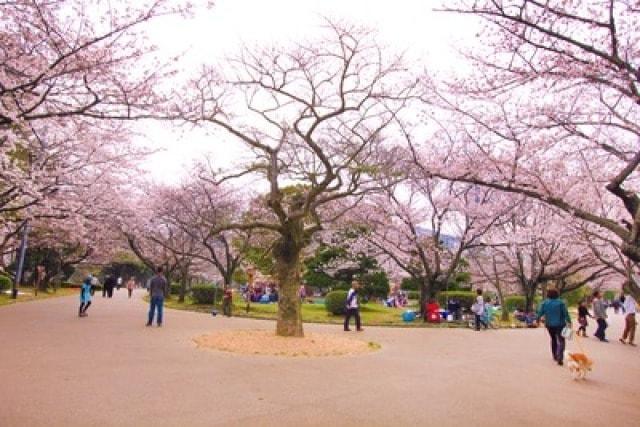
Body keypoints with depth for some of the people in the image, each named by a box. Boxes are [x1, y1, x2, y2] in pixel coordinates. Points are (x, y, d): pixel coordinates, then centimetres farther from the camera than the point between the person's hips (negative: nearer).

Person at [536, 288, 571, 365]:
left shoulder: (544, 303, -2)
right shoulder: (561, 302, -7)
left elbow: (540, 312, -1)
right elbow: (565, 313, -10)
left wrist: (537, 320, 13)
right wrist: (569, 322, -1)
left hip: (549, 325, 3)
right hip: (560, 324, -3)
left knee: (553, 339, 22)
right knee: (561, 341, -1)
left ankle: (555, 356, 31)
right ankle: (559, 358, -18)